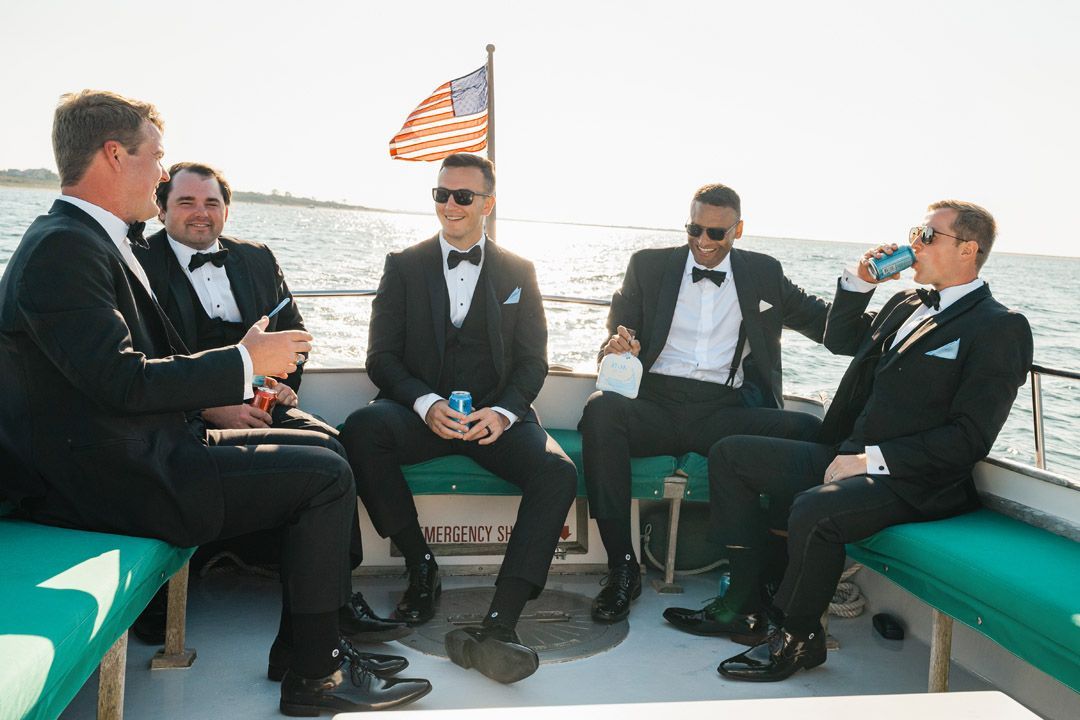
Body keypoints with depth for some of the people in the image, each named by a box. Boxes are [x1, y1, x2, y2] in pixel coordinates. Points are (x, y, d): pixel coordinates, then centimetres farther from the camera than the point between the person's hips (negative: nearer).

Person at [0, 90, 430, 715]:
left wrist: (219, 397, 10)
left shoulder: (87, 239, 15)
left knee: (325, 448, 11)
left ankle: (301, 643, 16)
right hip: (113, 479, -10)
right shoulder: (63, 248, -17)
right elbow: (122, 379, -25)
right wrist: (244, 364, -15)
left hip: (141, 449, 10)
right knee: (325, 476, -13)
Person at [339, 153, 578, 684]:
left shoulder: (518, 272, 13)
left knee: (558, 472, -28)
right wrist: (427, 404, -19)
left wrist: (502, 412, -15)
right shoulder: (404, 266, 9)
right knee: (362, 428, -33)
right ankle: (421, 566, -14)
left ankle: (497, 625, -34)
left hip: (497, 414, 1)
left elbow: (533, 361, 7)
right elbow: (382, 356, 2)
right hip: (422, 411, 0)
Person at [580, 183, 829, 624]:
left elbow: (826, 324, 17)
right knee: (601, 409, -33)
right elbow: (617, 331, 12)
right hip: (655, 403, 0)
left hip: (724, 412, 1)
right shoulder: (649, 265, 15)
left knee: (807, 431, -27)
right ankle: (622, 567, -22)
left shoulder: (764, 273, 17)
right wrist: (616, 344, -12)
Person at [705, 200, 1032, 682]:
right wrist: (859, 280, 13)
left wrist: (871, 460, -19)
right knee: (730, 455, 1)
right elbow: (840, 340, 30)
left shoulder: (1001, 328, -8)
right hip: (846, 457, 9)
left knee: (813, 511, -35)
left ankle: (794, 637, -9)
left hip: (907, 481, -9)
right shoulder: (906, 303, 16)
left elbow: (969, 439, -16)